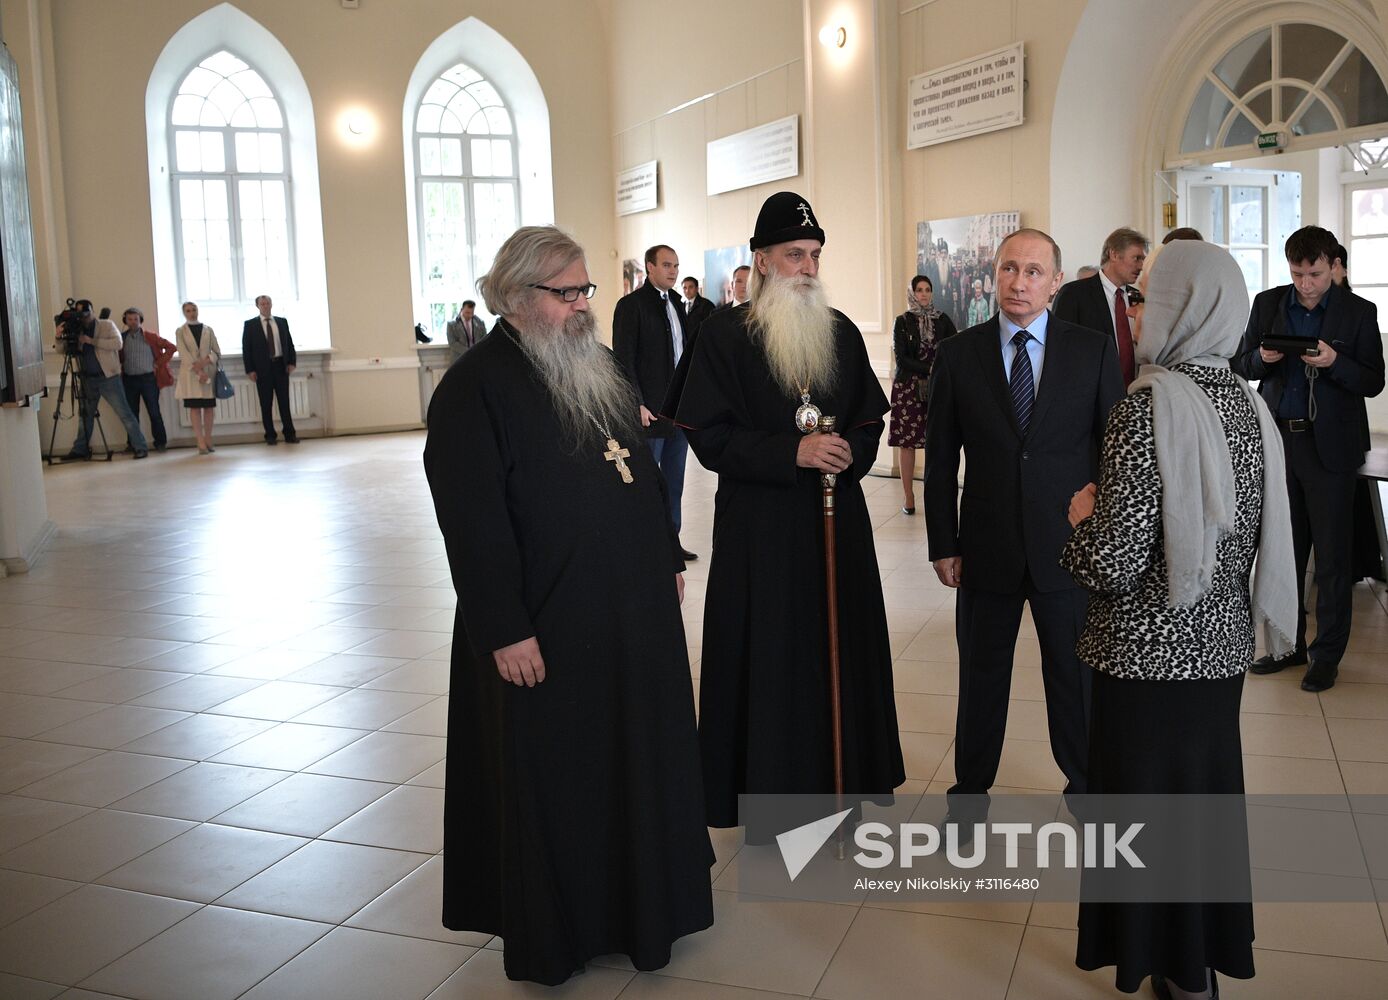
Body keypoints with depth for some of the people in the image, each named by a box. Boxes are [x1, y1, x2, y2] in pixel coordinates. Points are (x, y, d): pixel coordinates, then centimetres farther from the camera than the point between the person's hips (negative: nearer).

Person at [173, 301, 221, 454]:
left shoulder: (208, 330, 12)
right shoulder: (180, 331, 6)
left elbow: (217, 351, 8)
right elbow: (183, 354, -5)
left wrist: (205, 361, -12)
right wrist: (198, 371, -16)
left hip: (208, 371, 2)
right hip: (190, 373, -2)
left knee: (209, 406, 0)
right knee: (195, 407, -6)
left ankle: (208, 440, 7)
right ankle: (201, 443, -7)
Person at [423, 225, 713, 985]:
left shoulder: (599, 368, 10)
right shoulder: (476, 387, -14)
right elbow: (473, 521, -19)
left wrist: (668, 557, 16)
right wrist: (505, 630, -21)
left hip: (633, 609, 8)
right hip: (548, 626, -7)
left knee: (636, 758, 18)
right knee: (552, 780, 8)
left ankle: (641, 899, 38)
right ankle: (551, 930, 27)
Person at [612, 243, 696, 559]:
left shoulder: (676, 304, 13)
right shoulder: (631, 305, -8)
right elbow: (624, 360, -12)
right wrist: (637, 405, -18)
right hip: (650, 411, -7)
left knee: (674, 483, 13)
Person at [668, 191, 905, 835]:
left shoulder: (841, 332, 7)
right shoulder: (725, 335, -6)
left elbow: (872, 417, 12)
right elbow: (709, 436, -11)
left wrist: (850, 451, -10)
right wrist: (793, 453, -20)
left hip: (838, 517, 4)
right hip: (760, 523, -4)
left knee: (844, 643, 12)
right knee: (769, 654, 1)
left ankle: (852, 771, 29)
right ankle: (767, 788, 15)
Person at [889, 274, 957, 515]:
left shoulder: (942, 320, 8)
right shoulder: (903, 322, 2)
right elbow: (901, 359, -4)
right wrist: (930, 369, -12)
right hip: (908, 388, -1)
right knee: (907, 442, -1)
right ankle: (909, 499, 4)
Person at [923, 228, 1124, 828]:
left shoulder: (1093, 351, -1)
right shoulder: (958, 355, 0)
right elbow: (940, 458, 2)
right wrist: (943, 545, -1)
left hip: (1070, 547, 0)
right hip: (987, 550, 1)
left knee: (1074, 677, 13)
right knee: (981, 677, 13)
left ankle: (1085, 784, 35)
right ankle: (970, 790, 31)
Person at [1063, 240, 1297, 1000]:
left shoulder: (1147, 407, -20)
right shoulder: (1248, 406, 2)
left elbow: (1114, 562, -24)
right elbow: (1253, 538, 10)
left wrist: (1083, 516, -3)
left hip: (1149, 651, -7)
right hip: (1220, 644, 7)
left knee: (1142, 796, 9)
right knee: (1206, 792, 19)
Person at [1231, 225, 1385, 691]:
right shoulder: (1267, 303, 6)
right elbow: (1241, 365, 10)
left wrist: (1334, 363, -21)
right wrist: (1262, 357, -12)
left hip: (1329, 444, -3)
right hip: (1278, 438, 3)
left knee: (1332, 554, 2)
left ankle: (1327, 653, 13)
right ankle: (1289, 643, 22)